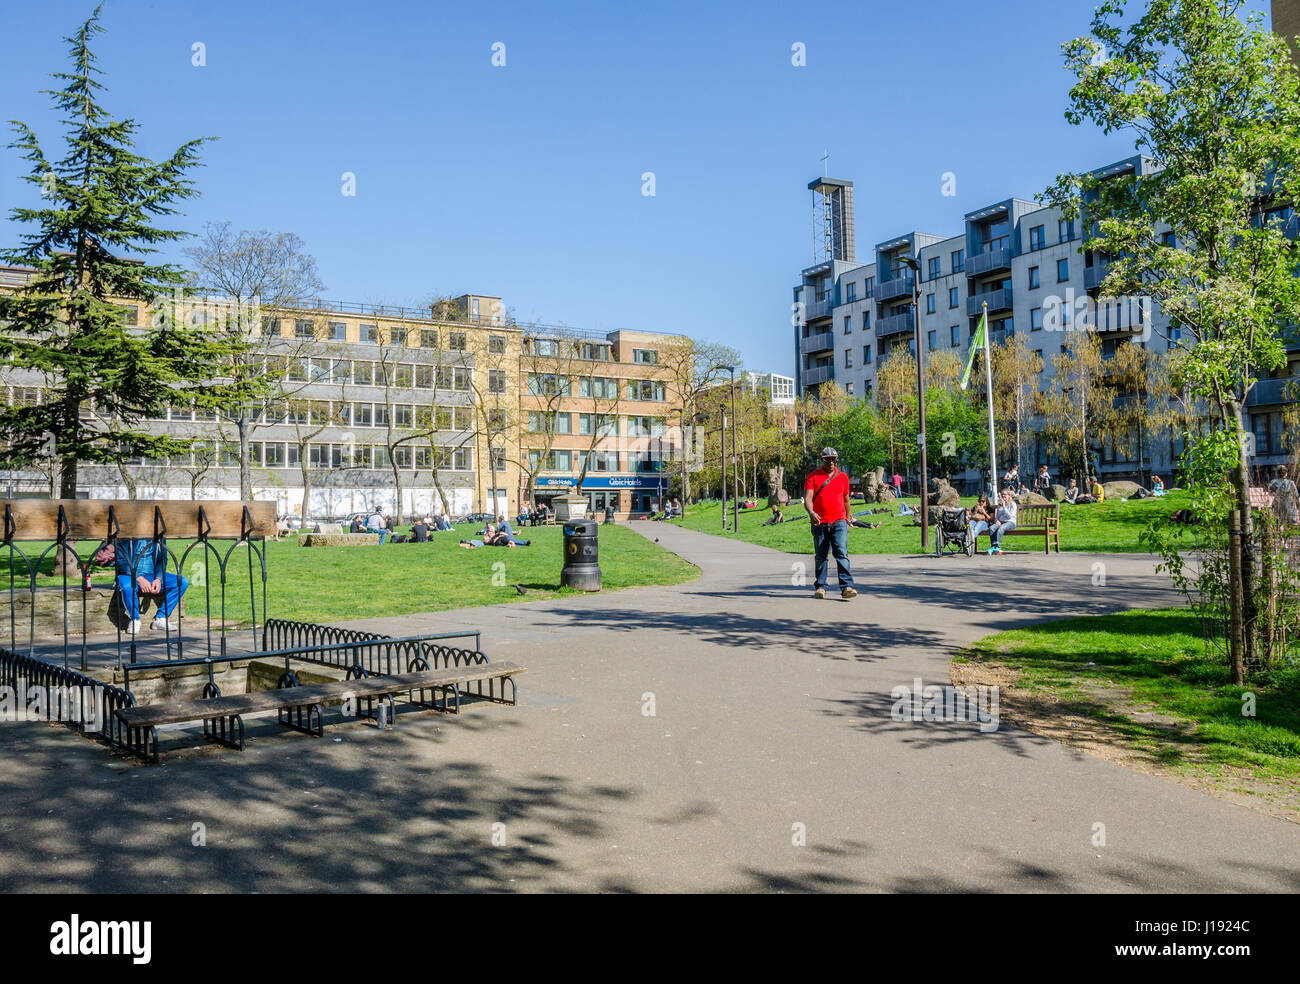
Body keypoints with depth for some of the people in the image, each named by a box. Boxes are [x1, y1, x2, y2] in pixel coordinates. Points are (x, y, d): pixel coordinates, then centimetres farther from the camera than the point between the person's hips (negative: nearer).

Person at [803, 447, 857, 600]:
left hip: (839, 522, 0)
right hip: (819, 523, 0)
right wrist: (811, 512, -26)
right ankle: (820, 587, 18)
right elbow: (807, 498, -7)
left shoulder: (843, 477, 12)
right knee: (821, 556, 8)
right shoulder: (813, 477, 4)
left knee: (841, 553, -13)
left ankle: (847, 587, -18)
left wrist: (847, 520, 24)